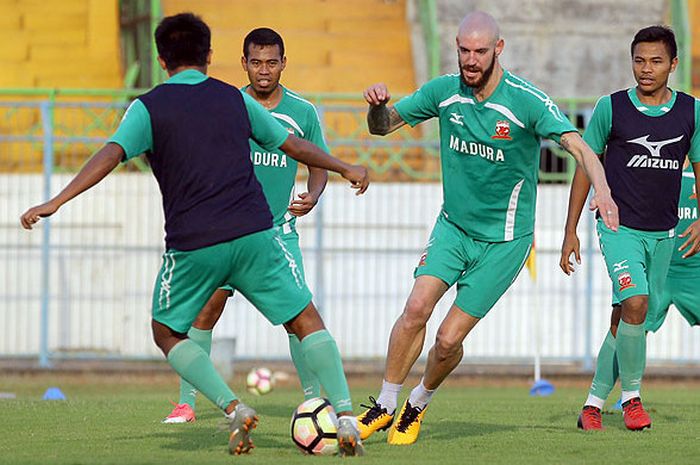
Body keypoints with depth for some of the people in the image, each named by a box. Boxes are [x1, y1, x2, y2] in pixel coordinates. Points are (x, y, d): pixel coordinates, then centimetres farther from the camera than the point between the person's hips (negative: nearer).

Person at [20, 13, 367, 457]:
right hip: (254, 235, 2)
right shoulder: (235, 99, 13)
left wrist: (56, 202, -16)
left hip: (192, 245, -2)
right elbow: (295, 145, 23)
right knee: (307, 321, 11)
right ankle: (345, 415, -3)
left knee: (167, 333, 18)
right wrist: (346, 168, 38)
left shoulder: (148, 108, 4)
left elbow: (111, 155, -12)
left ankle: (234, 408, -1)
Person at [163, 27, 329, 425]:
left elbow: (319, 166, 12)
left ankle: (314, 397, 8)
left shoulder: (302, 112, 1)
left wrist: (312, 196, -7)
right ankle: (186, 402, -3)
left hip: (279, 228, 1)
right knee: (207, 308, -10)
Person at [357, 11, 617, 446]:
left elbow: (579, 147, -26)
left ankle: (418, 405, 24)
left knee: (448, 340, -6)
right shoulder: (445, 91, -6)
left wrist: (602, 189, -45)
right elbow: (383, 126, 5)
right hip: (453, 225, 3)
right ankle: (385, 405, -1)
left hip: (504, 239, -3)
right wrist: (378, 105, -20)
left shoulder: (526, 100, -19)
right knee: (417, 308, -18)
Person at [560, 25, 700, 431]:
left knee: (624, 319, 6)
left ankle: (594, 402, 17)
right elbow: (586, 167, 3)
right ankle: (631, 396, -7)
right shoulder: (611, 108, -4)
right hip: (619, 226, -3)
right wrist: (571, 231, 1)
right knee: (635, 303, -22)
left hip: (663, 233, 3)